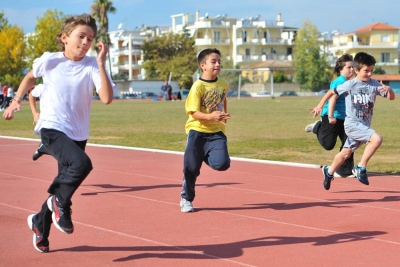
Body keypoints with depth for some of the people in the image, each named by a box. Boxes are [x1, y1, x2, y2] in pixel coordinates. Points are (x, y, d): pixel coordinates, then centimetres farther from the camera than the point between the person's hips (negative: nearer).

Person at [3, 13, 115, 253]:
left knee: (65, 184, 15)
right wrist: (17, 100, 9)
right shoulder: (49, 60, -7)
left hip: (78, 134, 3)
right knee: (82, 164, -31)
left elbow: (107, 98, -25)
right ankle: (61, 204, -5)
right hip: (52, 129, -3)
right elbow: (31, 77, 17)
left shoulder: (92, 66, -9)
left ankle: (40, 224, 41)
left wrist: (101, 63, -27)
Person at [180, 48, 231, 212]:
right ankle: (186, 199, 21)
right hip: (197, 131, -3)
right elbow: (193, 112, -17)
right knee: (191, 167, -1)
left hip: (216, 132, 4)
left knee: (222, 164, -16)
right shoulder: (198, 86, -13)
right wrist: (211, 116, -31)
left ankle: (206, 156, 19)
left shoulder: (223, 85, 4)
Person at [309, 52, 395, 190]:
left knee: (346, 153, 16)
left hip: (364, 126, 5)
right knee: (377, 138, -26)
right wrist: (320, 106, 5)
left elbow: (391, 97, -5)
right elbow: (332, 92, 2)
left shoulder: (374, 84, -2)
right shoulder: (350, 85, -10)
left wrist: (389, 89, -26)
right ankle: (361, 168, -15)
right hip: (352, 123, -5)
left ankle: (329, 172, 40)